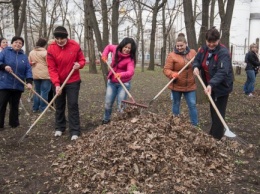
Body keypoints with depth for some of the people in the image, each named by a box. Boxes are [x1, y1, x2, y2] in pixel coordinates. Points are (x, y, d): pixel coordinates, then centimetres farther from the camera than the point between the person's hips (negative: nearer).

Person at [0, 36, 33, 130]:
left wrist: (29, 81, -12)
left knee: (15, 106, 13)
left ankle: (14, 123, 23)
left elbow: (28, 69, 2)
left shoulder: (24, 56, 9)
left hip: (18, 85, 4)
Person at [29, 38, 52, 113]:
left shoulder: (31, 52, 9)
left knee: (37, 91, 15)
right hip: (45, 74, -7)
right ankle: (43, 108, 0)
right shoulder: (45, 52, -12)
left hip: (35, 75, 7)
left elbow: (29, 63, 12)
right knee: (44, 91, -1)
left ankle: (35, 108, 18)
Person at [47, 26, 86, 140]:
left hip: (73, 81, -1)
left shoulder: (75, 46, -10)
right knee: (59, 105, 12)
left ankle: (75, 131, 1)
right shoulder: (51, 49, -11)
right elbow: (51, 68, -13)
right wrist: (56, 84, -23)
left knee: (73, 105, -3)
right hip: (58, 82, 1)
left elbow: (82, 60, 2)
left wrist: (79, 64, -22)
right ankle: (59, 128, 28)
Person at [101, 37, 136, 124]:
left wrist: (121, 74, -58)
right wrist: (104, 55, -2)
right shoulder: (116, 49, -7)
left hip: (124, 83, -5)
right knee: (108, 103, 11)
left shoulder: (130, 59, -21)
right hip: (111, 81, 5)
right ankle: (106, 120, 30)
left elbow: (130, 72, -38)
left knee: (121, 105, -4)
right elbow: (108, 47, 17)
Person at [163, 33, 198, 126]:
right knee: (176, 104, 13)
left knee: (192, 105, 1)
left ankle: (195, 125, 9)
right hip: (176, 85, -2)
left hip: (190, 85, 2)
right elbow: (166, 69, -16)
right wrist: (172, 74, -35)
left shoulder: (192, 52, 3)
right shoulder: (172, 55, -11)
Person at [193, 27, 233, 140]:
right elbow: (197, 60, 9)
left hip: (222, 87, -8)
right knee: (213, 111, 21)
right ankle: (213, 133, 37)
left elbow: (222, 72, -36)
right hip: (210, 85, 8)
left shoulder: (223, 53, -26)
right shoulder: (204, 49, -3)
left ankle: (217, 138, 4)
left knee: (218, 113, -4)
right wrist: (196, 67, -16)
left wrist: (211, 84, -50)